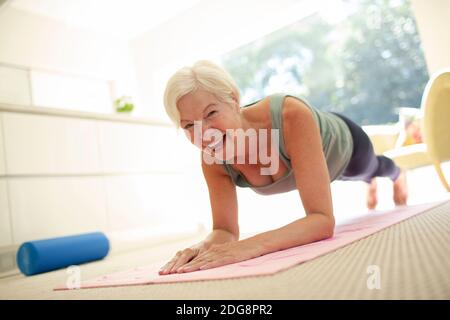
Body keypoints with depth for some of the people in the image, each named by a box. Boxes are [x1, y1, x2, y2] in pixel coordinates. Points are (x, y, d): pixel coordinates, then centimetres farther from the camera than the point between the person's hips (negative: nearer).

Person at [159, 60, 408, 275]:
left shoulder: (291, 115, -51)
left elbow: (324, 219, -52)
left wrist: (253, 245, -67)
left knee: (371, 168, 38)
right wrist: (207, 245, -51)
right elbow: (225, 230, -28)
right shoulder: (212, 161, -37)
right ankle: (371, 183, 80)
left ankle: (398, 175, 78)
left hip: (342, 144, -3)